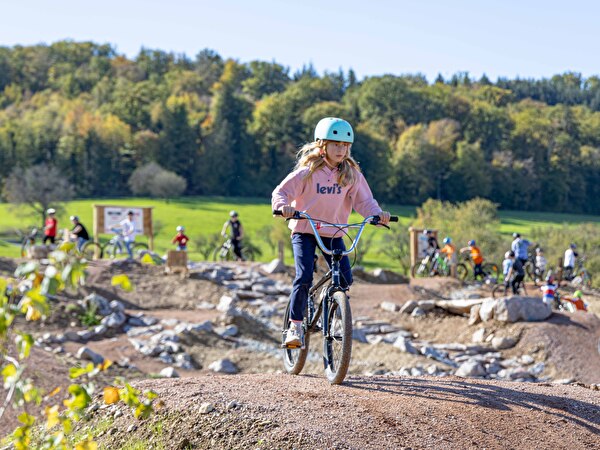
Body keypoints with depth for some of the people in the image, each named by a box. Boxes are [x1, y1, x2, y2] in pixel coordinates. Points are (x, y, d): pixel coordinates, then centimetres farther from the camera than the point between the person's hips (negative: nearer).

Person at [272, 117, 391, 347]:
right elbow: (280, 192, -13)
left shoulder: (351, 174, 0)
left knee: (345, 279, -7)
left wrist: (378, 214, -22)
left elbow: (364, 200, -2)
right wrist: (283, 206, -35)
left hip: (333, 233, 4)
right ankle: (295, 326, -7)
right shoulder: (308, 171, -11)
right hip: (304, 231, -4)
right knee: (304, 278, -19)